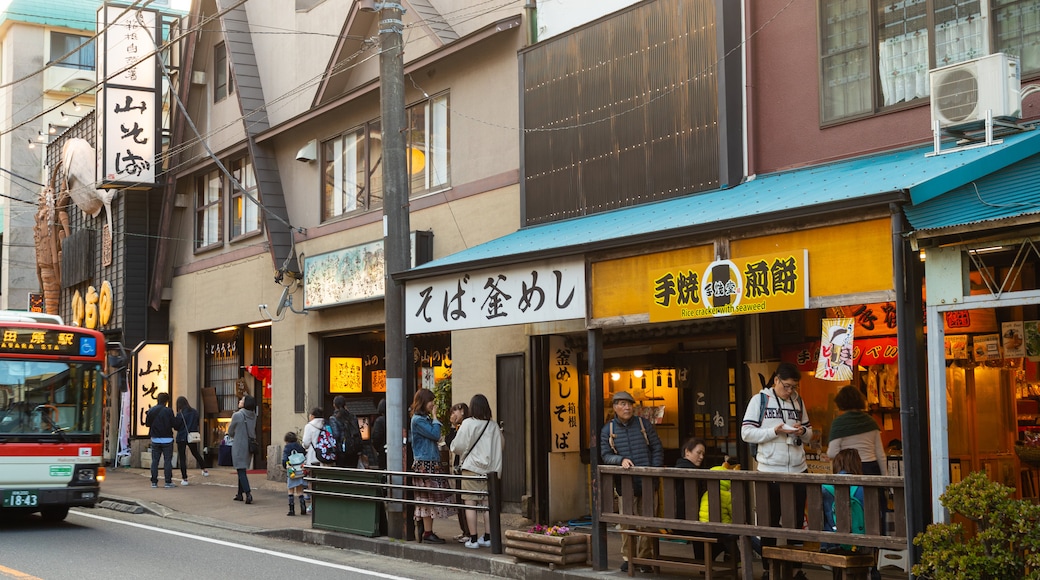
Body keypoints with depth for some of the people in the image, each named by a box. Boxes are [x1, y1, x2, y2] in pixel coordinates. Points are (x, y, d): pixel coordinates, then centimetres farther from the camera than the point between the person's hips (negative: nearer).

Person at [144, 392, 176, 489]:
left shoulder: (151, 411, -1)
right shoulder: (168, 411, -12)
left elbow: (147, 424, 5)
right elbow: (173, 424, -11)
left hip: (155, 439, 3)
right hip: (167, 439, -3)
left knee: (155, 461, 9)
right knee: (167, 460, 2)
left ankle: (154, 482, 8)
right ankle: (168, 482, 0)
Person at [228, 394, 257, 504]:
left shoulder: (237, 415, -13)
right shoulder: (253, 416, 3)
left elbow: (230, 432, 0)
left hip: (239, 446, -6)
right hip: (249, 446, 6)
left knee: (241, 470, -5)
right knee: (242, 470, 17)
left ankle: (248, 493, -17)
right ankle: (240, 494, 22)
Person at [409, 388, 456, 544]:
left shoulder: (425, 418, 18)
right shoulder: (418, 420, -11)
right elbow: (435, 434, -16)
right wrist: (435, 417, -8)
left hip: (432, 463, 10)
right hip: (425, 464, -10)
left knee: (426, 499, 9)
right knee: (429, 498, -8)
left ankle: (424, 531, 12)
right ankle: (427, 533, -6)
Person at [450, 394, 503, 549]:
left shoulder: (468, 424, -9)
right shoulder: (493, 426, 2)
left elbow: (457, 446, -5)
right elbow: (499, 447, 9)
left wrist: (460, 453, 16)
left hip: (471, 468, -4)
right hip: (489, 469, 4)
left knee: (470, 504, 0)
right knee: (487, 503, 9)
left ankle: (473, 539, -1)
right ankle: (487, 537, 12)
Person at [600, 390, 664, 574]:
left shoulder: (644, 424, 6)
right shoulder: (608, 430, 7)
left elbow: (657, 450, 7)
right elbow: (605, 455, 3)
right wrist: (621, 460, -16)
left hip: (646, 483, 0)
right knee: (627, 521, 0)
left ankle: (645, 558, 9)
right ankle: (627, 557, 11)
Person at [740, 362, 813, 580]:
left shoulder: (798, 401, 9)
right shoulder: (759, 400, -2)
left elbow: (809, 433, 16)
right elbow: (746, 433, -8)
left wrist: (802, 431, -7)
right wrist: (774, 431, -18)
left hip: (798, 469, 4)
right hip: (770, 470, -4)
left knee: (797, 521, 9)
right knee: (770, 522, 7)